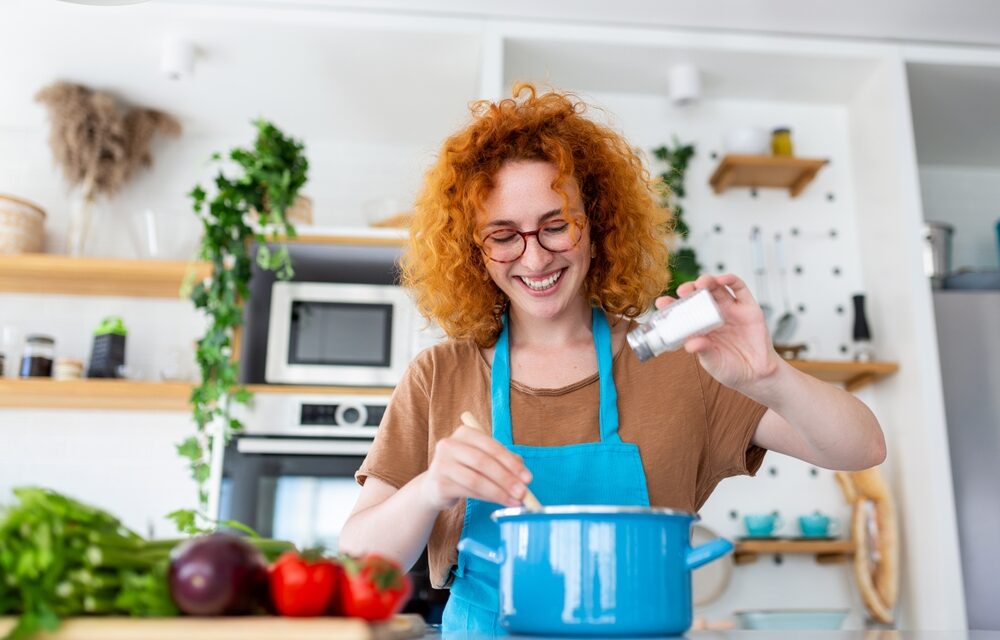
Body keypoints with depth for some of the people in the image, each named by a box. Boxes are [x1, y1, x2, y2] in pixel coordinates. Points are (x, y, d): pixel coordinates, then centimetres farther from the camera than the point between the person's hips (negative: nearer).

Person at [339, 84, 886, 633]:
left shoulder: (668, 361, 0)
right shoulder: (437, 380, 2)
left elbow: (862, 451, -3)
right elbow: (357, 559, -2)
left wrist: (766, 380, -21)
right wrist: (429, 491, -20)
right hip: (481, 628, 1)